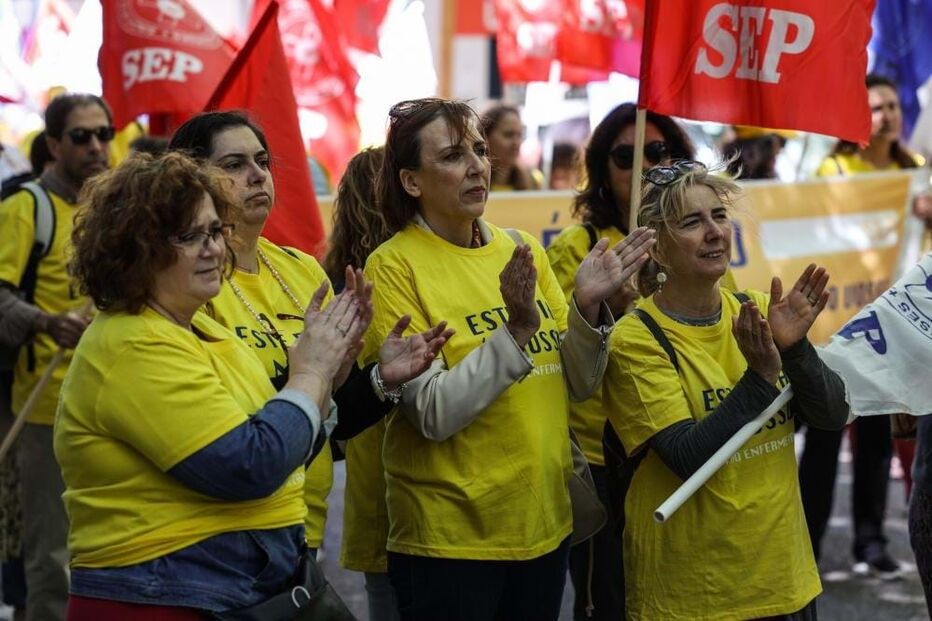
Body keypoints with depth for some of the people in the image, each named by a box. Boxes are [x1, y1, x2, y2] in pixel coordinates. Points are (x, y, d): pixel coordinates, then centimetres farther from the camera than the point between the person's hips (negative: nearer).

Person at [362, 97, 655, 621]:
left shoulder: (523, 249, 5)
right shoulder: (394, 266, -11)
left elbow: (578, 383, 7)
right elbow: (432, 415, -19)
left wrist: (588, 307, -10)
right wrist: (517, 330, -26)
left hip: (545, 525, 6)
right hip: (451, 538, -5)